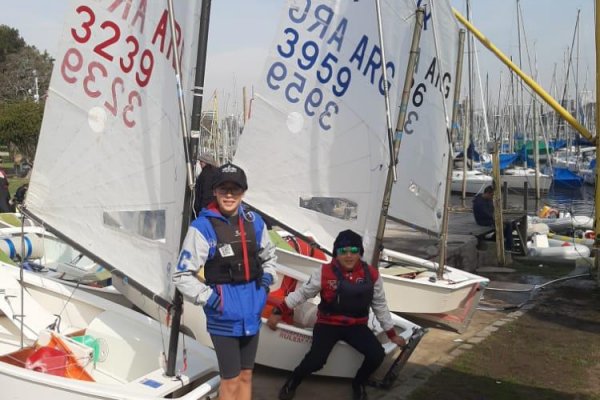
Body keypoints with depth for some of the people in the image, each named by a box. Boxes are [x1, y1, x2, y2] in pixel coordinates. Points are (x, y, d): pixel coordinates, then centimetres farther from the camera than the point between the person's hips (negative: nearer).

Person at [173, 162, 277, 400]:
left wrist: (266, 280, 6)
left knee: (246, 376, 18)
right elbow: (182, 276, -12)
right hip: (224, 316, -5)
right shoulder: (202, 227, -15)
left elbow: (269, 256, 21)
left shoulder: (254, 222, 2)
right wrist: (209, 299, -15)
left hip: (252, 313, 6)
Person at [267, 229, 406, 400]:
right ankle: (292, 383, 10)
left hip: (356, 326, 3)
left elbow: (380, 305, 8)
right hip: (328, 324, -2)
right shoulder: (324, 272, -11)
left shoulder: (371, 275, -4)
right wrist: (278, 312, -5)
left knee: (377, 355, -20)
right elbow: (302, 293, -1)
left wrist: (392, 334, 13)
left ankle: (358, 383, 14)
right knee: (316, 360, -25)